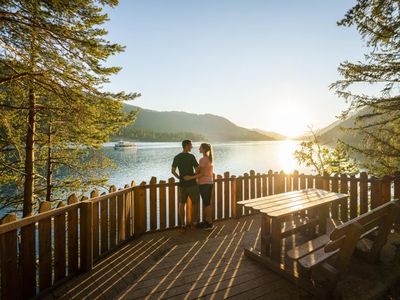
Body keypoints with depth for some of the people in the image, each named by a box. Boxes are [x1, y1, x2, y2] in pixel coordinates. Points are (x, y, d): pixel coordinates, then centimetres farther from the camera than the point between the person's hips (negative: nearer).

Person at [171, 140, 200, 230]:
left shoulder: (177, 157, 3)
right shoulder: (191, 156, -14)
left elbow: (173, 171, 2)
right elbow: (197, 170, -14)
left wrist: (180, 177, 13)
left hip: (182, 184, 5)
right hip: (192, 183, -5)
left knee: (181, 204, 11)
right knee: (195, 203, 12)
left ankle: (182, 224, 16)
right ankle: (194, 222, 21)